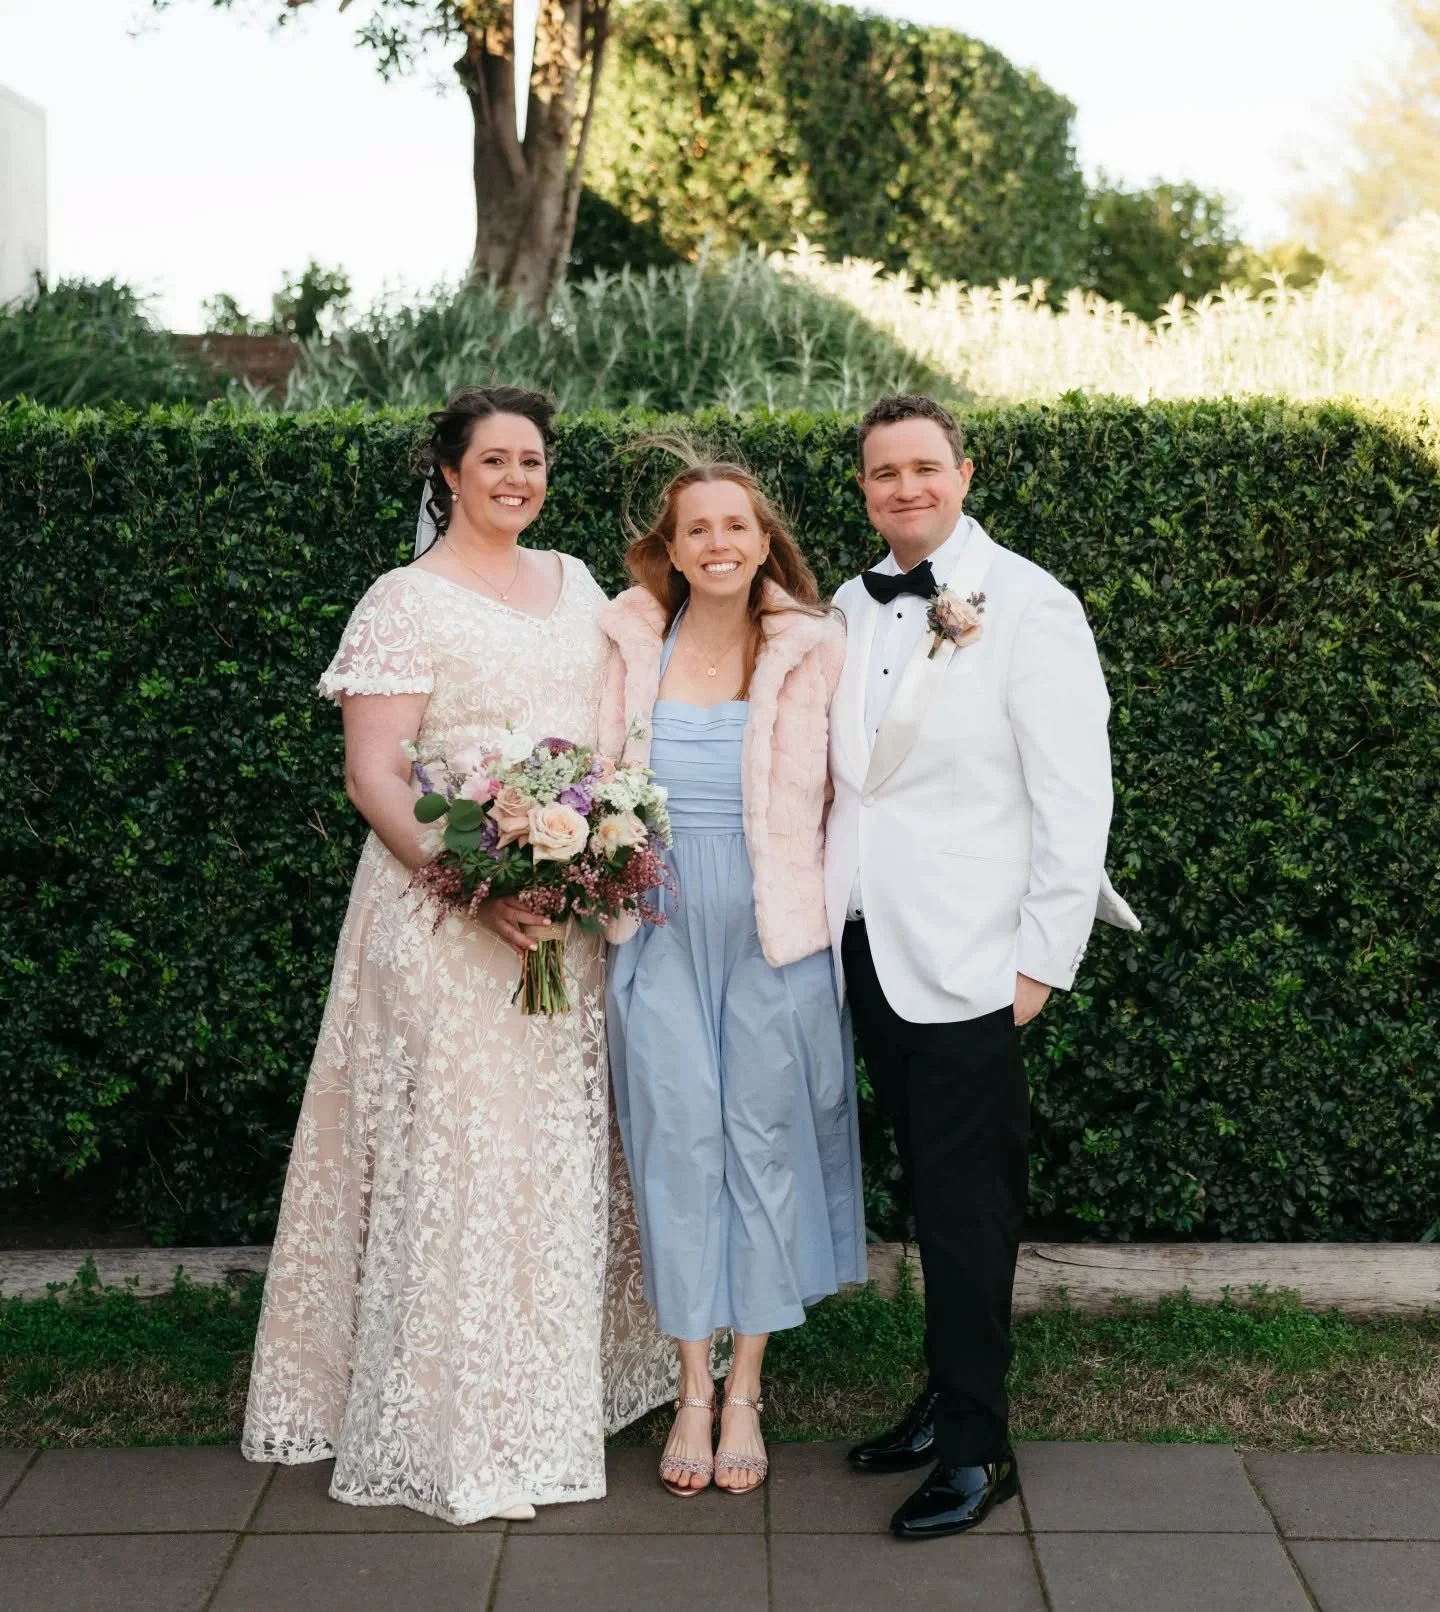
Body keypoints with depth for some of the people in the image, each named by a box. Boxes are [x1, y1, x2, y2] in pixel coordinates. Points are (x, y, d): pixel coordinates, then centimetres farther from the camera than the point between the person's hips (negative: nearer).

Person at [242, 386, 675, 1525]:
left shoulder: (574, 583, 13)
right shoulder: (407, 601, -5)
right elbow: (372, 773, -11)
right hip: (451, 908, -6)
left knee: (569, 1141, 13)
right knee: (461, 1145, -2)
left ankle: (565, 1379, 29)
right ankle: (461, 1427, 11)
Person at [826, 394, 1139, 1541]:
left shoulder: (1030, 607, -8)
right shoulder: (853, 607, 10)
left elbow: (1074, 793, -11)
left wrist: (1045, 957, -13)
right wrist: (830, 908, 6)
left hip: (967, 957, -5)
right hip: (871, 941, 6)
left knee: (966, 1203, 1)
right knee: (926, 1186, 14)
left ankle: (977, 1447, 13)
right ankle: (947, 1401, 27)